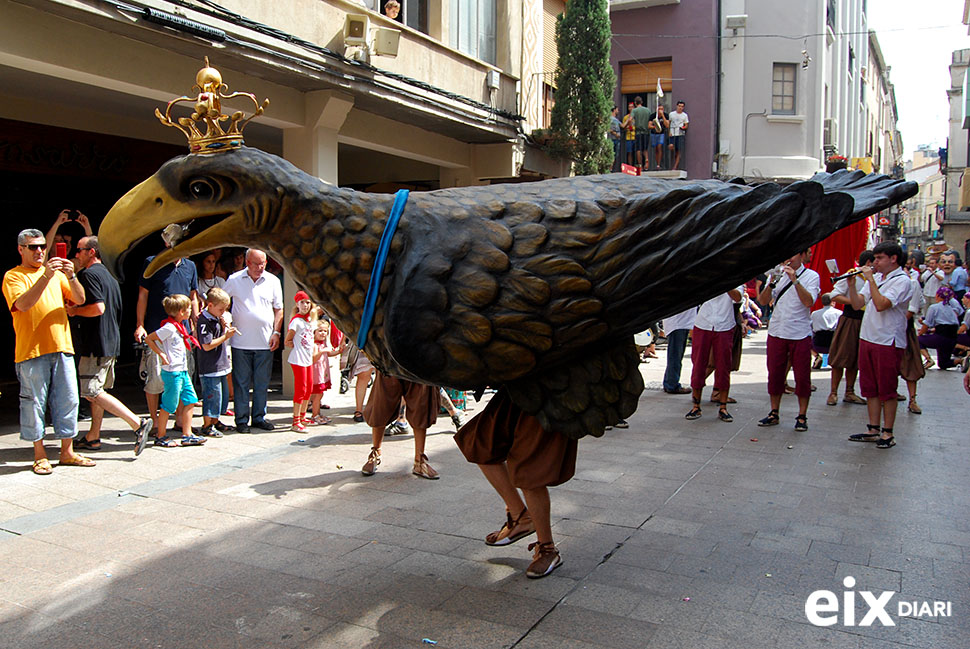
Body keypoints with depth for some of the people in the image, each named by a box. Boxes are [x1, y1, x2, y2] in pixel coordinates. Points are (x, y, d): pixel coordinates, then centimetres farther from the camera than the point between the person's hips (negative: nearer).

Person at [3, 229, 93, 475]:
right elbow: (23, 304, -17)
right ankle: (40, 455, 10)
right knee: (35, 402, 0)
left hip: (62, 347, 5)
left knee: (68, 400, 5)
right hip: (31, 352, -4)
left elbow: (80, 299, 7)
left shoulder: (57, 273, 16)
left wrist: (71, 277, -11)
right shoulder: (13, 276, 1)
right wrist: (46, 276, -24)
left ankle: (67, 452, 15)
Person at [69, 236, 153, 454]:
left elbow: (98, 307, -24)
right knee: (97, 389, 16)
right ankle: (93, 437, 24)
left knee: (92, 392, -10)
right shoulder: (108, 276, 17)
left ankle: (138, 423, -18)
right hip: (111, 342, 10)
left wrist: (74, 311, -8)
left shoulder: (89, 274, -12)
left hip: (96, 343, -10)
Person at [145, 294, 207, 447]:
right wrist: (161, 354, -17)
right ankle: (161, 436, 13)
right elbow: (148, 339, -15)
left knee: (190, 400, 9)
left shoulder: (180, 326, 13)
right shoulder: (169, 327, -15)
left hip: (182, 371, 9)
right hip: (172, 372, -9)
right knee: (168, 405, 0)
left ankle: (187, 435, 15)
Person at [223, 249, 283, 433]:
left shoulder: (273, 281, 6)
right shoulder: (234, 280, 2)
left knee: (262, 383, 8)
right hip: (241, 341, -1)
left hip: (265, 342, 2)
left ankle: (259, 417, 19)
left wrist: (276, 332, 2)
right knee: (241, 382, 3)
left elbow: (278, 309, 11)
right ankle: (241, 419, 12)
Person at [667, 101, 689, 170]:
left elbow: (686, 125, 11)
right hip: (673, 133, 0)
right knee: (671, 146, -25)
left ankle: (675, 166, 0)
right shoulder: (671, 114, 11)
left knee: (678, 151, -5)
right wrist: (669, 131, -2)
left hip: (681, 134, 0)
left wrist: (684, 127, -13)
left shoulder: (685, 115, 11)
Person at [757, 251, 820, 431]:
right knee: (775, 374, 8)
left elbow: (809, 302, -16)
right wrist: (772, 282, -14)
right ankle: (774, 413, 20)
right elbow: (763, 300, 1)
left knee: (802, 376, 2)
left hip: (800, 334, -3)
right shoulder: (778, 273, 8)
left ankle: (802, 416, 13)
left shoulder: (811, 276, -1)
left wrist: (795, 280, -22)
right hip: (776, 332, 3)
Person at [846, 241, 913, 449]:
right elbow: (857, 304, 9)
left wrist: (870, 279, -18)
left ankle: (888, 433, 8)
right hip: (867, 338, 7)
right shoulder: (876, 277, 12)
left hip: (888, 342, -7)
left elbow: (881, 305, -23)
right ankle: (873, 430, 20)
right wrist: (851, 284, -5)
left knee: (887, 389, 0)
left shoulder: (902, 281, -10)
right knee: (870, 388, 11)